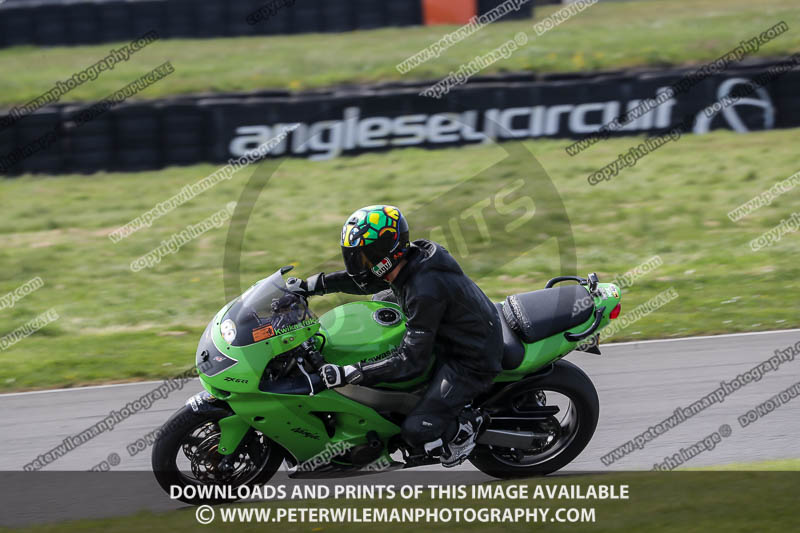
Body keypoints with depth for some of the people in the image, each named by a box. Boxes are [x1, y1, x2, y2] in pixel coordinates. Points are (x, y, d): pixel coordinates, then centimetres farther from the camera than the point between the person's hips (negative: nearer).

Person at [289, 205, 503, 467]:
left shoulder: (425, 292, -34)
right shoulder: (411, 258, -6)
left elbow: (411, 362, -31)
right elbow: (364, 279, 14)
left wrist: (348, 375, -33)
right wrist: (310, 285, 9)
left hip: (472, 361, -10)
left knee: (416, 432, -20)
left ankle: (465, 426, 12)